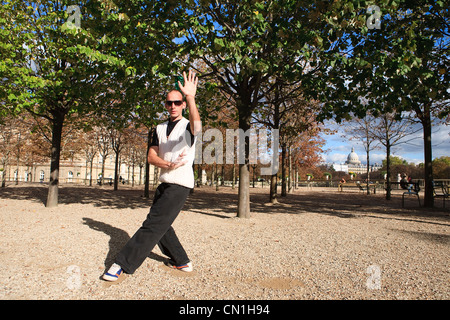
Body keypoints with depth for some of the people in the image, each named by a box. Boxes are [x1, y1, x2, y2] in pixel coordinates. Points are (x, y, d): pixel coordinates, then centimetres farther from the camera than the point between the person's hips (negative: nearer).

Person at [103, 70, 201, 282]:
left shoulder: (187, 126, -8)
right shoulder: (160, 128, 12)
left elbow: (196, 125, -35)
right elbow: (151, 157, 4)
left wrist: (191, 98, -52)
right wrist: (168, 164, -17)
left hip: (180, 185, -8)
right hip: (164, 183, 8)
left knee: (153, 224, -12)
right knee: (160, 226, 17)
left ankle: (123, 264, -4)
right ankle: (182, 262, 31)